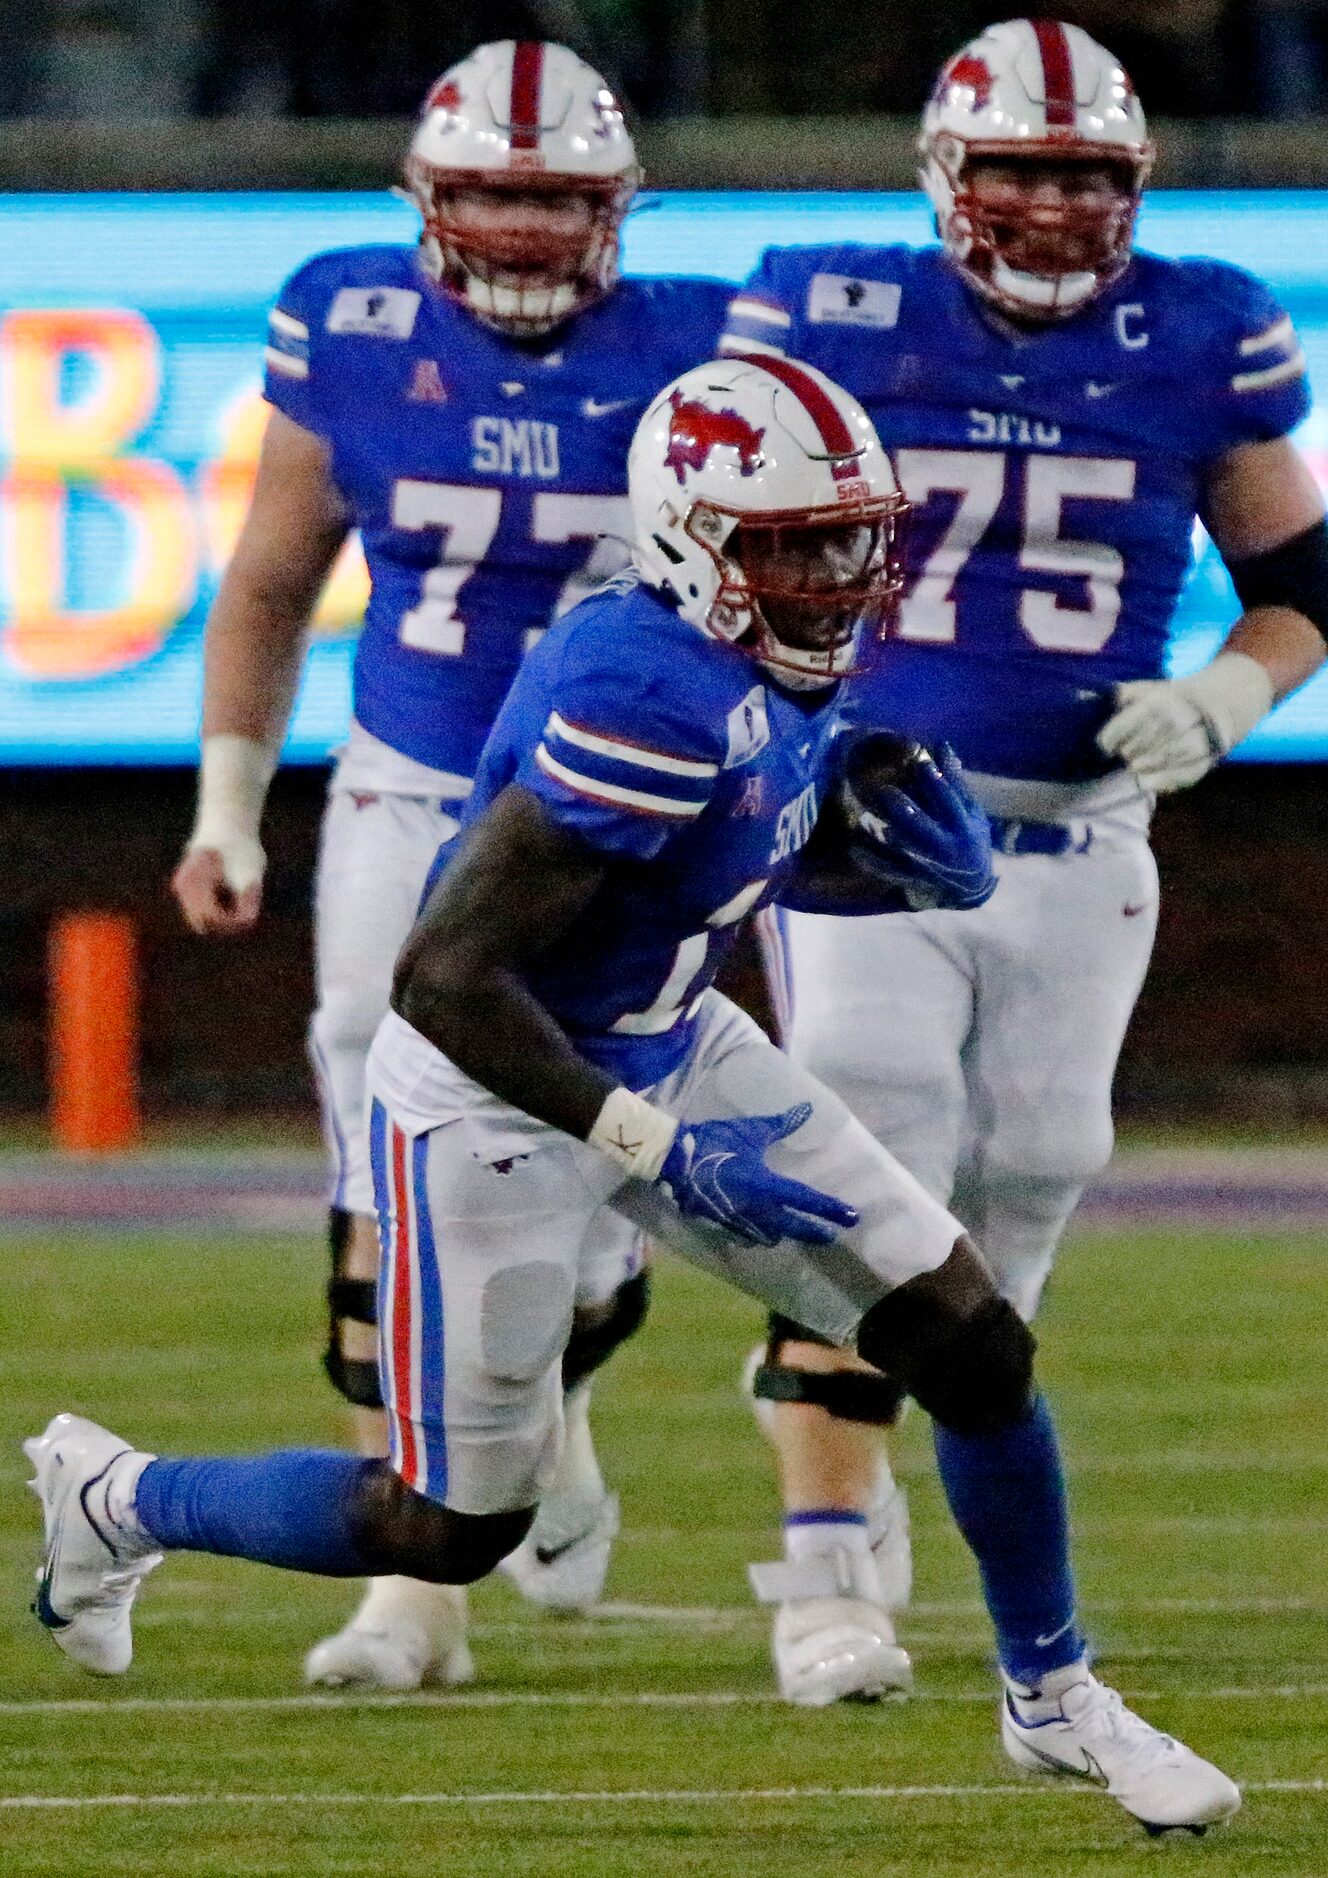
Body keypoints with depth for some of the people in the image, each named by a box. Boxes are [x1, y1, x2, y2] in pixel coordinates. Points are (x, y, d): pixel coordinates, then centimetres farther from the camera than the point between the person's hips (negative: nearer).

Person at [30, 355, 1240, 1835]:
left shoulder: (787, 662, -7)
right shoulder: (647, 698, -34)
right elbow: (444, 976, -35)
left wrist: (924, 861, -8)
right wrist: (661, 1154, -32)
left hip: (671, 1049, 8)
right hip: (498, 1096, -8)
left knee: (975, 1349, 4)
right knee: (454, 1529, 5)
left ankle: (1051, 1700, 25)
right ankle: (114, 1502, 30)